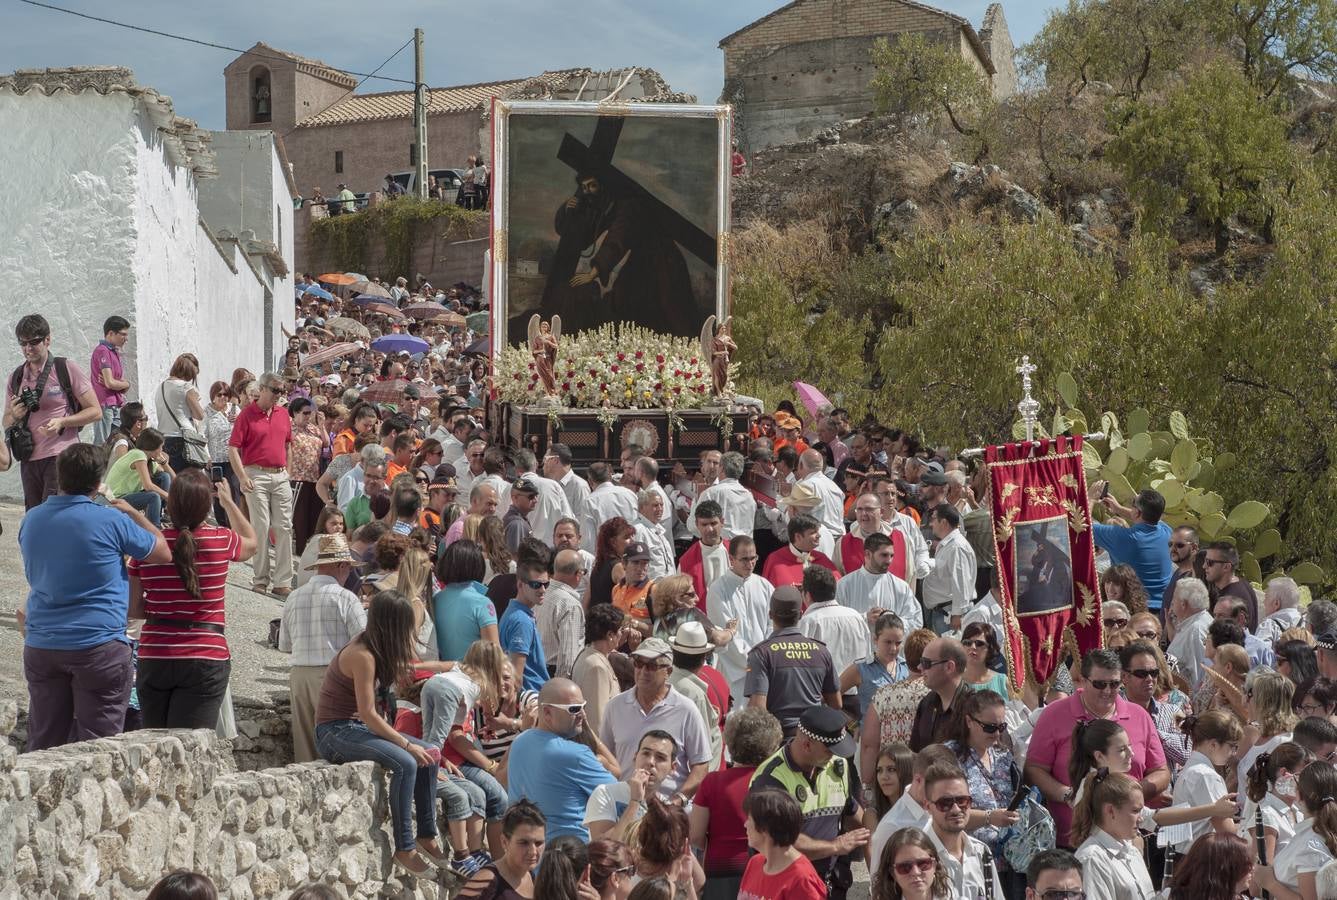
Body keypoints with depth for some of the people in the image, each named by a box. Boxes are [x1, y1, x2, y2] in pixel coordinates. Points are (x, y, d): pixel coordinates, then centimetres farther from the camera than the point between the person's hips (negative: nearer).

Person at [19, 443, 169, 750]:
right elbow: (164, 553, 1)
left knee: (44, 745, 12)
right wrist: (133, 514, 15)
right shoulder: (112, 521, -12)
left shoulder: (31, 520, 4)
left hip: (40, 645, 5)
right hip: (98, 644, -5)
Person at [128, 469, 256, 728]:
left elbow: (133, 610, 3)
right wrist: (229, 502, 32)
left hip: (153, 659, 2)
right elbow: (251, 542, 22)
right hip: (205, 658, -2)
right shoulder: (221, 541, -4)